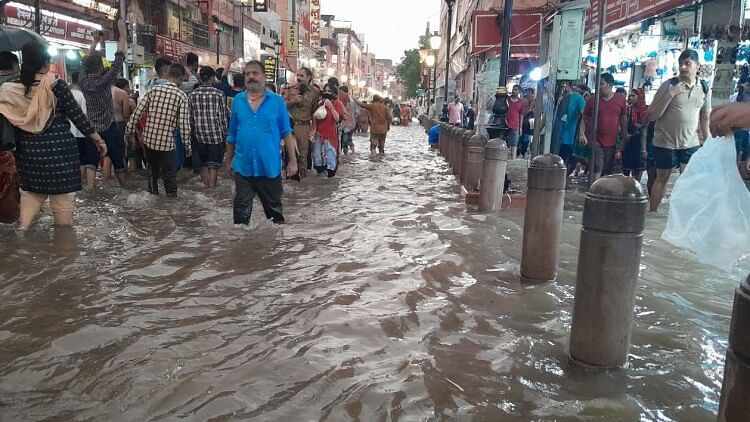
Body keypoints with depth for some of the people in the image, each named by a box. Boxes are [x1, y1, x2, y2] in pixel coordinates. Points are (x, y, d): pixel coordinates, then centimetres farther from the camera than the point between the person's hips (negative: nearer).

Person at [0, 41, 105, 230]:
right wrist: (98, 139, 0)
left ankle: (21, 230, 15)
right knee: (61, 196, 6)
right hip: (59, 149, -4)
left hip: (28, 150, 4)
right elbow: (78, 116, -9)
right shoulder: (57, 86, -12)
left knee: (31, 192, 21)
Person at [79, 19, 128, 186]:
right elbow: (118, 61, -11)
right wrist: (123, 34, -3)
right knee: (119, 165, 1)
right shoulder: (103, 81, -14)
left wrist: (95, 42, 26)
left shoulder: (83, 81, -1)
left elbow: (87, 61, 16)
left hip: (91, 130, 6)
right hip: (109, 130, -6)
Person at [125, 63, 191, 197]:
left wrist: (129, 132, 9)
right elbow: (184, 124, -12)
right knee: (170, 175, 9)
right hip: (167, 142, -4)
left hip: (149, 139, 4)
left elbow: (137, 113, 0)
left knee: (152, 171, 20)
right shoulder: (181, 96, -9)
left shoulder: (153, 90, 0)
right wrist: (187, 145, -3)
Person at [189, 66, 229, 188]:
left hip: (199, 135, 3)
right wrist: (225, 133, 5)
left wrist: (192, 132, 15)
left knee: (203, 164, 16)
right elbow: (223, 117, -5)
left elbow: (190, 117, 3)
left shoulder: (192, 95, 0)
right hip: (216, 135, -3)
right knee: (213, 166, 3)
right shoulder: (219, 94, -8)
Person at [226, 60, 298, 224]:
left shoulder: (277, 101, -3)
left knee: (274, 208, 13)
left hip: (270, 167, -1)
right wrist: (228, 160, 13)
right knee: (241, 210, 9)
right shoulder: (238, 100, 4)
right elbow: (232, 135, 11)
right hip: (242, 167, 2)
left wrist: (292, 160, -7)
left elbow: (287, 133, -2)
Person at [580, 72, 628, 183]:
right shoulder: (592, 100, 0)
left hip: (612, 143, 3)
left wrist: (624, 141, 10)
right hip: (595, 141, -3)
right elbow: (584, 119, 6)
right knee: (597, 170, -11)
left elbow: (623, 121, 11)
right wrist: (582, 133, -10)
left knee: (607, 173, 9)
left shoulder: (621, 99, 5)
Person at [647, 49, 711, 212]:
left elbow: (705, 118, 12)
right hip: (665, 142, -2)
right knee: (662, 178, 8)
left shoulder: (704, 88, 3)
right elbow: (651, 115, -12)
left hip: (691, 143, 3)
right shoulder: (668, 85, -9)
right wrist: (670, 95, -21)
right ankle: (652, 214, 18)